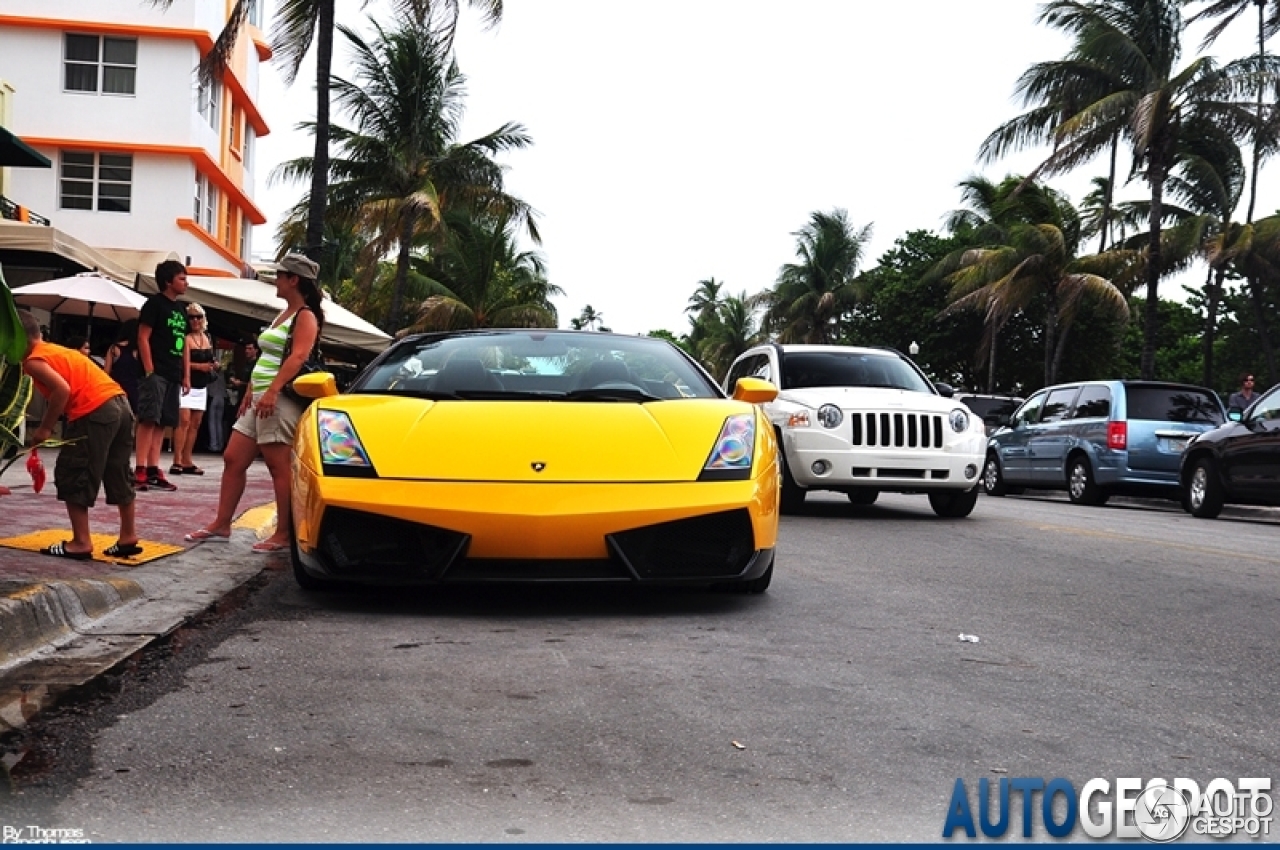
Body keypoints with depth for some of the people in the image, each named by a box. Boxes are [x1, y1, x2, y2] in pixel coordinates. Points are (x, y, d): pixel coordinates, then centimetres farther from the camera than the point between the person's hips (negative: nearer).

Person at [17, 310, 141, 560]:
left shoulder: (33, 361, -1)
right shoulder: (55, 351, 26)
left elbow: (62, 390, -16)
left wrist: (44, 428, -8)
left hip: (94, 412, -9)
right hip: (120, 403, 9)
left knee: (71, 476, 1)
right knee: (118, 475, 17)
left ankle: (81, 543, 1)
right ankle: (129, 537, 23)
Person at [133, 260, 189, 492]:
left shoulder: (181, 309, 19)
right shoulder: (154, 303, -3)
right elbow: (143, 338, -9)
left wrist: (186, 375, 16)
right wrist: (149, 371, -16)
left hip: (173, 376, 7)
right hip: (156, 373, -7)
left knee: (162, 423, 6)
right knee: (149, 420, -12)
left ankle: (154, 470, 7)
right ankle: (140, 470, -13)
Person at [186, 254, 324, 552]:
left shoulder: (306, 316, -7)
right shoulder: (284, 314, 23)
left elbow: (298, 357, -21)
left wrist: (272, 391, -29)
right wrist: (250, 391, 20)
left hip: (280, 399, -10)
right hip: (260, 399, 10)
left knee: (279, 467, -9)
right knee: (233, 459, 9)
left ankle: (283, 534, -5)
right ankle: (221, 525, 15)